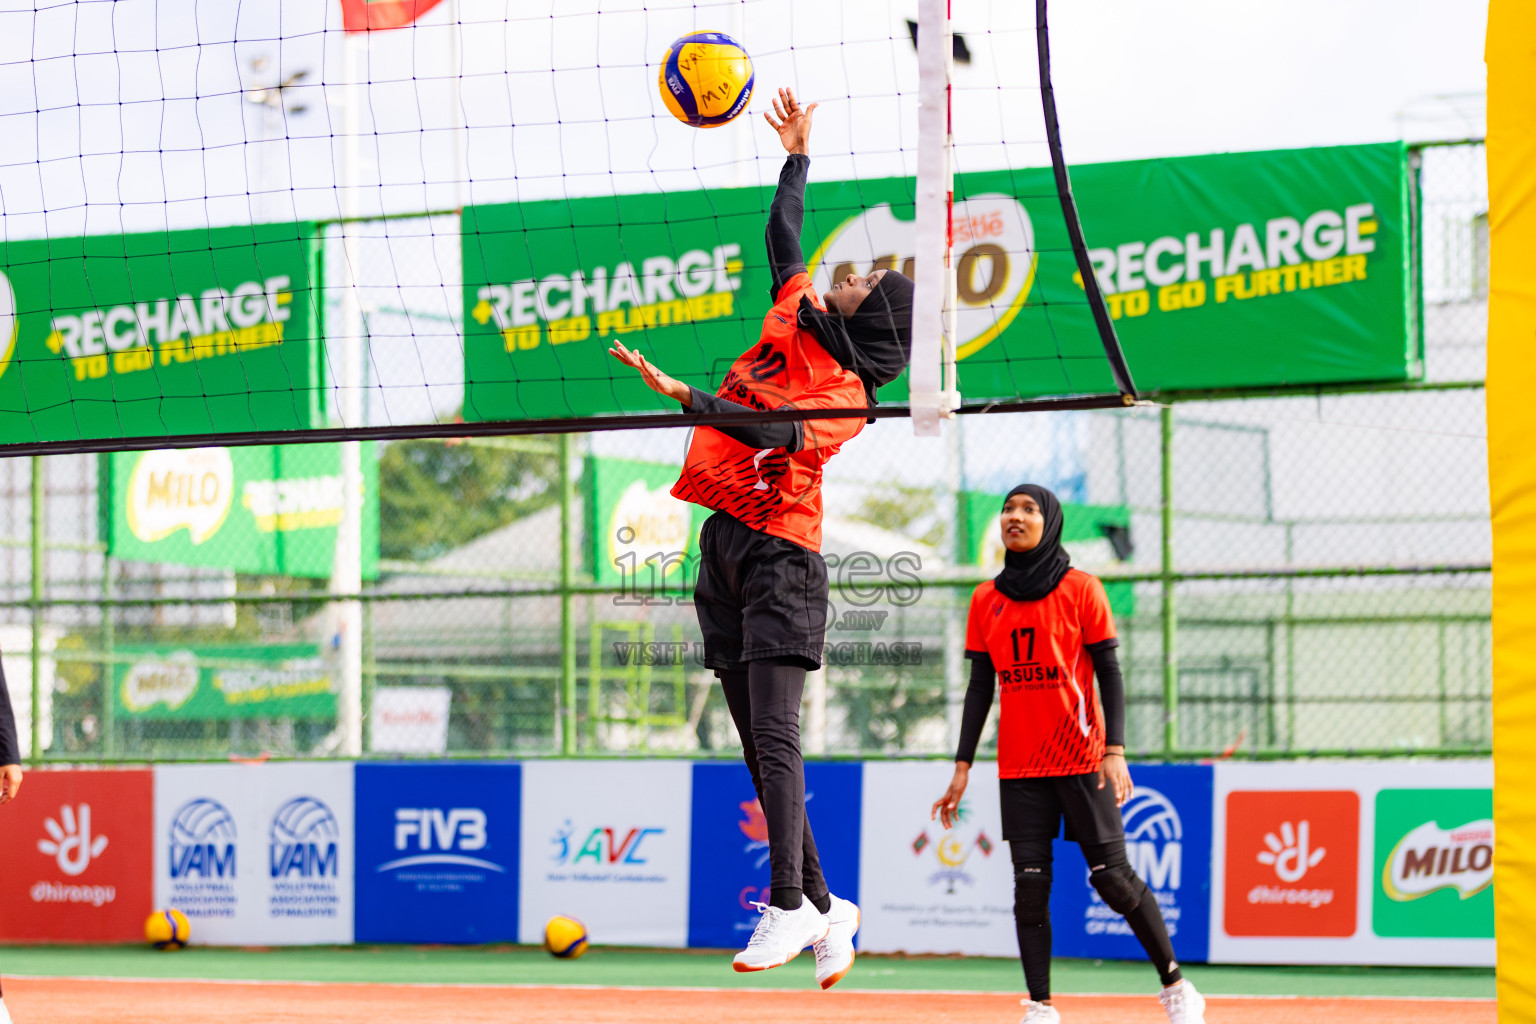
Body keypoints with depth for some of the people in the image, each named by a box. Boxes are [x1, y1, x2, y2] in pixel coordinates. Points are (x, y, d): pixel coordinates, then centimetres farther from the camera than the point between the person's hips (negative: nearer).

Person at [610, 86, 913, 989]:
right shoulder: (794, 316, 13)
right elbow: (784, 235, 27)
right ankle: (825, 908, 9)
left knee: (774, 734, -16)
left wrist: (682, 394, -36)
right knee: (760, 745, 5)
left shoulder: (845, 394, -10)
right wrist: (798, 155, 30)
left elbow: (771, 429, -26)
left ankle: (790, 905, -17)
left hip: (779, 552, -8)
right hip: (726, 546, 8)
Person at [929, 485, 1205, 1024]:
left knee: (1113, 877, -6)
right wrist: (962, 766, 4)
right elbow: (980, 686, 10)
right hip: (1019, 766, 3)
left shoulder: (1081, 589, -3)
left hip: (1082, 758, -3)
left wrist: (1115, 751, -14)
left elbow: (1109, 675, -4)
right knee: (1030, 884, -4)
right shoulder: (986, 599, 7)